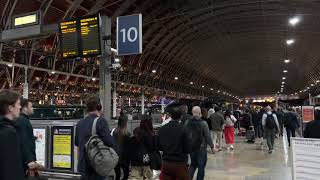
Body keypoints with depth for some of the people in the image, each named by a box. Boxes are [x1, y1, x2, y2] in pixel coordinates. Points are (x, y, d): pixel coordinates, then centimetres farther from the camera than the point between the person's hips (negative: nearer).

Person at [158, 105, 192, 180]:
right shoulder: (183, 130, -15)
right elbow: (188, 150, -13)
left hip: (166, 163, 4)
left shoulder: (162, 129, -3)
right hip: (180, 164, -3)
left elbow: (158, 147, 5)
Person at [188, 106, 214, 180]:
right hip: (201, 148, -4)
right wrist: (212, 146, 0)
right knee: (201, 166, 10)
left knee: (193, 164, 20)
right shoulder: (203, 123, -16)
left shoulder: (188, 122, -5)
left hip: (191, 147, 4)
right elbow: (207, 136, -12)